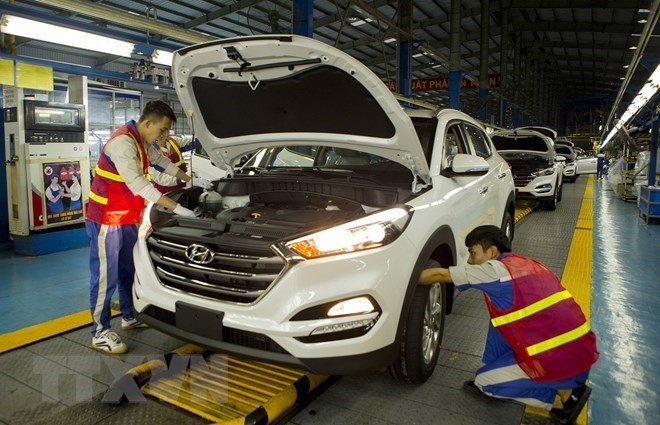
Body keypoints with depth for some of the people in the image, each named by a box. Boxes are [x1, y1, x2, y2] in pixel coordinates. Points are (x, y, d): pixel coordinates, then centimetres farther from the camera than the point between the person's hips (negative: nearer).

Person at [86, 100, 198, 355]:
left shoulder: (142, 142, 6)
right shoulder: (122, 143, -25)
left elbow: (161, 161, 24)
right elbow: (138, 184, -32)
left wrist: (190, 181, 23)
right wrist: (176, 208, -33)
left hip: (127, 219, 9)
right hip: (106, 220, -9)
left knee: (128, 271, 19)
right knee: (105, 277, 0)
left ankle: (129, 317, 35)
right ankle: (100, 333, 13)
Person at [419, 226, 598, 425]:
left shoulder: (494, 270, -10)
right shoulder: (526, 264, 13)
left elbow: (440, 275, -4)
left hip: (558, 360, -8)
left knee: (483, 381, 9)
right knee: (501, 316, 20)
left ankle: (566, 392, 3)